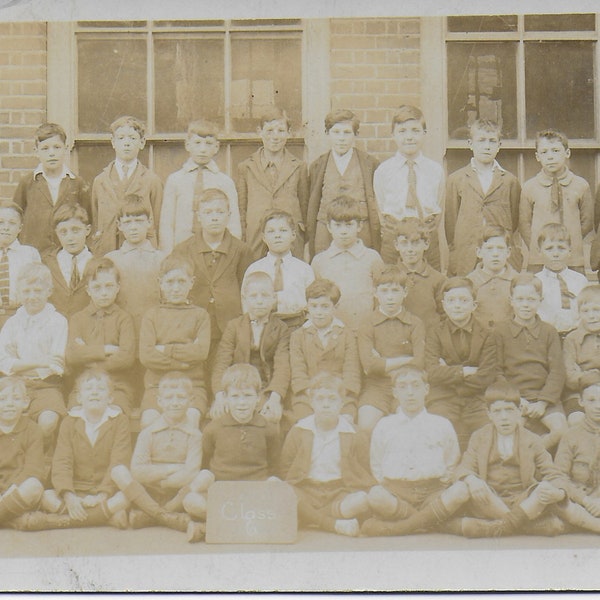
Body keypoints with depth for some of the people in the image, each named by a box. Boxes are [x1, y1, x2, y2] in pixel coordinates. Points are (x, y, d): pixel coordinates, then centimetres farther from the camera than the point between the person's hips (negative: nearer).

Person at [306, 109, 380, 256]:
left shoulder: (370, 164, 7)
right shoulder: (317, 166, 12)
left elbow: (377, 205, 7)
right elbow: (312, 207, 13)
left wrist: (377, 242, 4)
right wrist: (311, 242, 10)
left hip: (361, 236, -1)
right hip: (325, 237, 1)